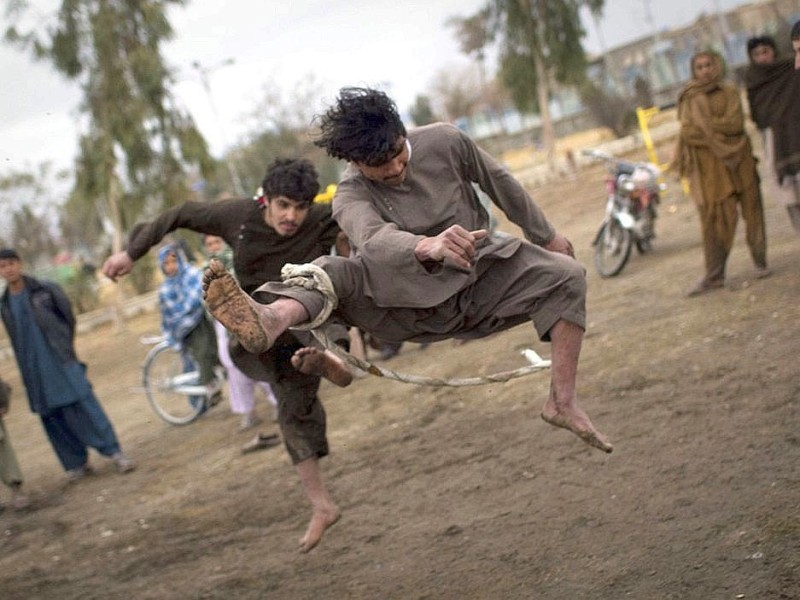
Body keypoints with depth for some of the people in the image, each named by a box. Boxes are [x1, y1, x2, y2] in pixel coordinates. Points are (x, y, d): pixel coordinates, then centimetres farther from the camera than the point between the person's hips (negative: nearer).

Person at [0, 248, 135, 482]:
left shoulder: (46, 290, -5)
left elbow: (69, 318, 5)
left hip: (62, 364, -4)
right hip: (36, 373, 4)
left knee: (84, 407, -7)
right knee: (52, 418, 5)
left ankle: (115, 453, -4)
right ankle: (77, 463, 14)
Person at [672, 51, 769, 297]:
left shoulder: (729, 92, 7)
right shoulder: (689, 99, 7)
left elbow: (736, 123, -8)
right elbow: (687, 133, -7)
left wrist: (706, 127, -11)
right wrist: (722, 127, -13)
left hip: (737, 159, 1)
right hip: (708, 165, -1)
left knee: (751, 209, 1)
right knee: (713, 217, -4)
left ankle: (760, 262, 15)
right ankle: (714, 275, -3)